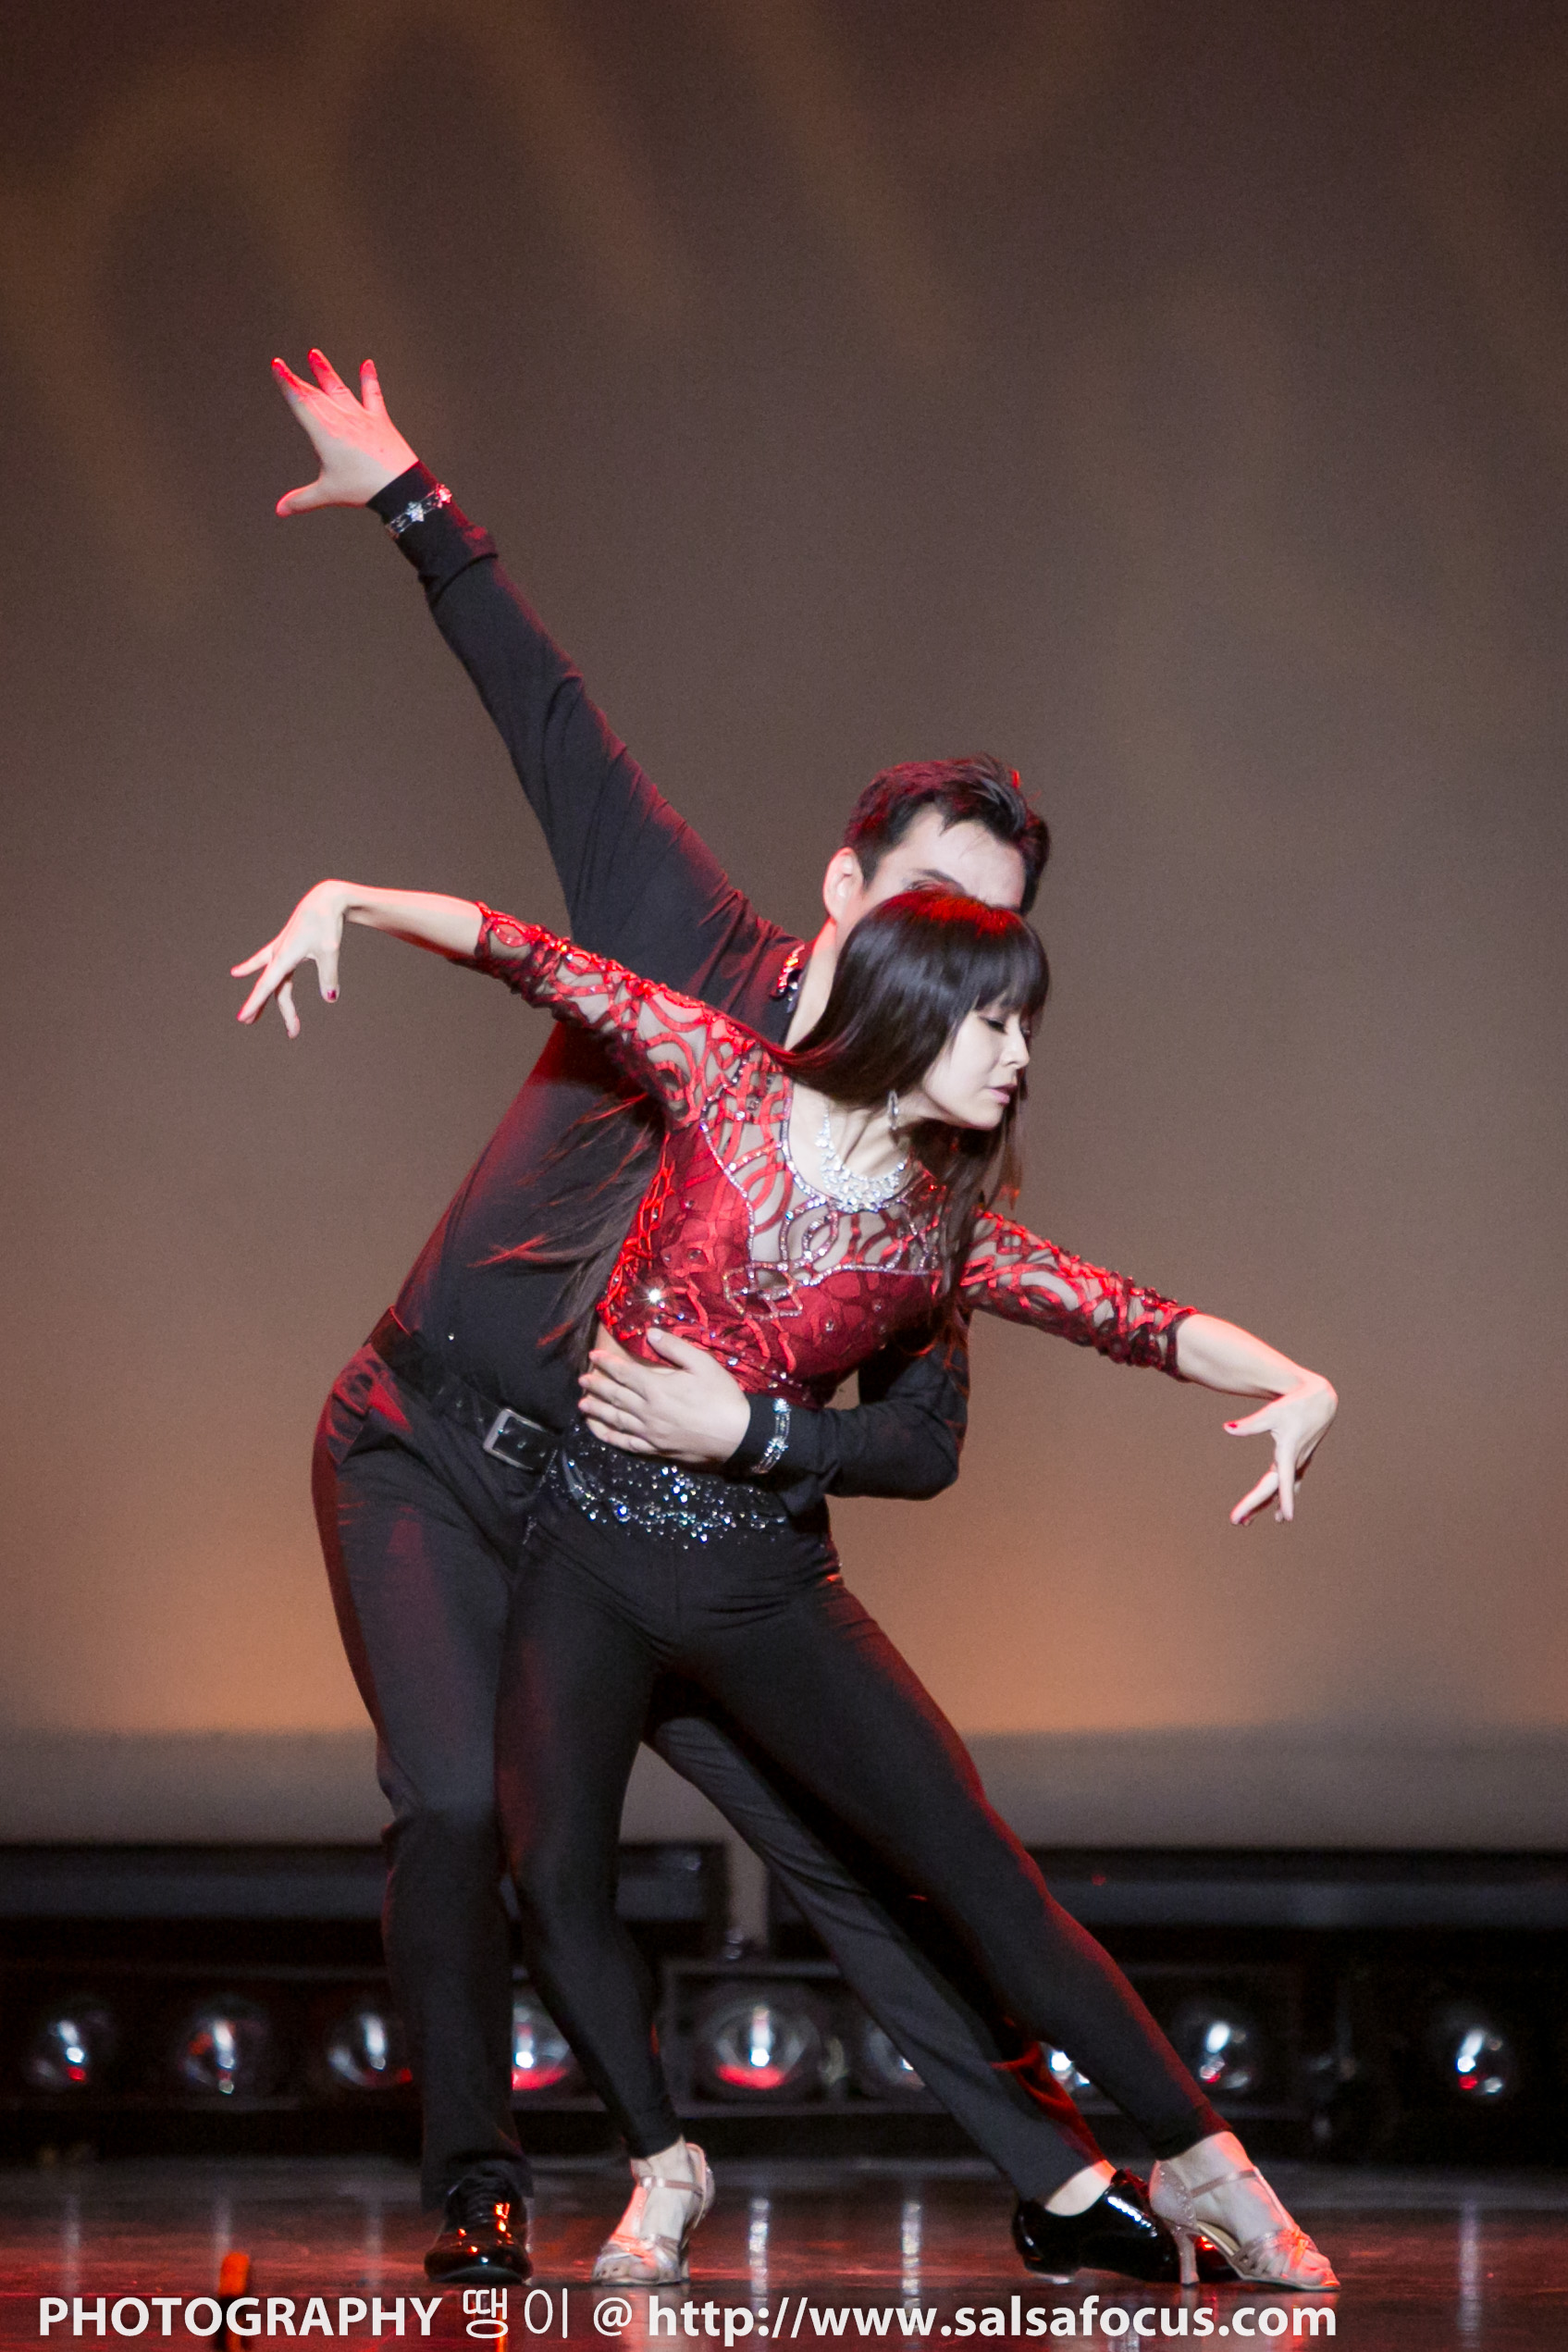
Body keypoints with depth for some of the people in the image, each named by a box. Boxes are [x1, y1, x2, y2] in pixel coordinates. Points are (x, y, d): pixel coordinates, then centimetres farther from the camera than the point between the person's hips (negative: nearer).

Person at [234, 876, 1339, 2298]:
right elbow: (544, 961, -2)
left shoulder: (948, 1234, -1)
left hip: (766, 1580, 0)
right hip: (590, 1544, 0)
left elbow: (1140, 1320, -9)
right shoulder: (729, 1084, -4)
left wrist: (1298, 1385, -26)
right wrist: (350, 902, -12)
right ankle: (663, 2166, 14)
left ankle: (1198, 2161, 2)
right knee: (554, 1876, -10)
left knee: (978, 1867, -6)